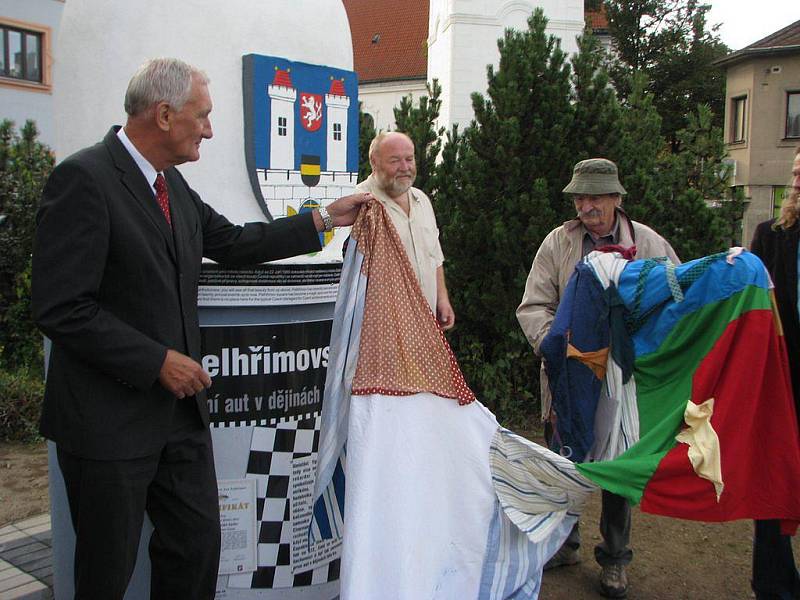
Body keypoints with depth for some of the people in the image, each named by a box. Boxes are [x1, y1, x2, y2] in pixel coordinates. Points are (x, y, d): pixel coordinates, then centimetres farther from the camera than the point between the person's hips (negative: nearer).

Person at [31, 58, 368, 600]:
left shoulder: (172, 183, 10)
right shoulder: (84, 178, -17)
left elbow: (233, 243, 18)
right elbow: (61, 309, -20)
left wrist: (325, 219, 16)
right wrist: (158, 361, -18)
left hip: (179, 408, 8)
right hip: (110, 419, -8)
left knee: (199, 546, 16)